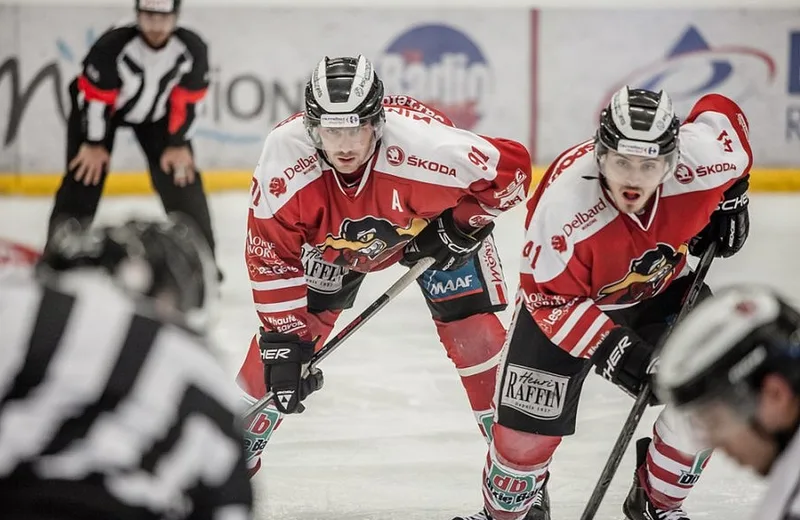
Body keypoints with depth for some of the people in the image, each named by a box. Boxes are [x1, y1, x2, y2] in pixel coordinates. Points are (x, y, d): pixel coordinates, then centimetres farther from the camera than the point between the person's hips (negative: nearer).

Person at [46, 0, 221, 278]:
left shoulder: (193, 49, -27)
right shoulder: (112, 45, -35)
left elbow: (187, 100, -13)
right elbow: (95, 96, -24)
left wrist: (179, 144, -9)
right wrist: (94, 144, -17)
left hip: (156, 113, 3)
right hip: (105, 105, -2)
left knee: (181, 178, -4)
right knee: (86, 174, -10)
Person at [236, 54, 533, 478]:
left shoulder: (425, 145, -43)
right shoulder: (283, 158, -36)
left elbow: (511, 167, -26)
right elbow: (271, 256, -24)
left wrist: (460, 226, -25)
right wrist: (284, 339, -23)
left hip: (433, 223, -1)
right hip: (331, 238, 2)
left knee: (471, 329, -11)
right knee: (292, 330, -3)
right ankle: (240, 443, 16)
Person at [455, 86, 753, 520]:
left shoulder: (699, 159, -31)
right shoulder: (564, 201, -39)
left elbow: (721, 113, -6)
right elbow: (548, 297, -27)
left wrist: (730, 201, -2)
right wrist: (609, 346, -37)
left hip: (660, 289, 3)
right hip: (562, 299, -3)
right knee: (525, 430, -4)